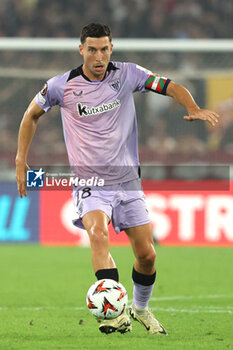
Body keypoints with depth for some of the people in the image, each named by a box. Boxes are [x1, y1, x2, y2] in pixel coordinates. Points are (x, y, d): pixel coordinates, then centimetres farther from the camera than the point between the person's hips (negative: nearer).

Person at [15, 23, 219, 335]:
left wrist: (194, 109, -23)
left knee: (147, 254, 3)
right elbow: (32, 115, 10)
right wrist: (21, 161, 6)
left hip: (128, 180, 3)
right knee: (98, 233, -31)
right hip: (89, 183, -3)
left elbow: (172, 87, -2)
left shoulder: (127, 74, -4)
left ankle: (141, 308, 32)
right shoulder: (62, 86, -6)